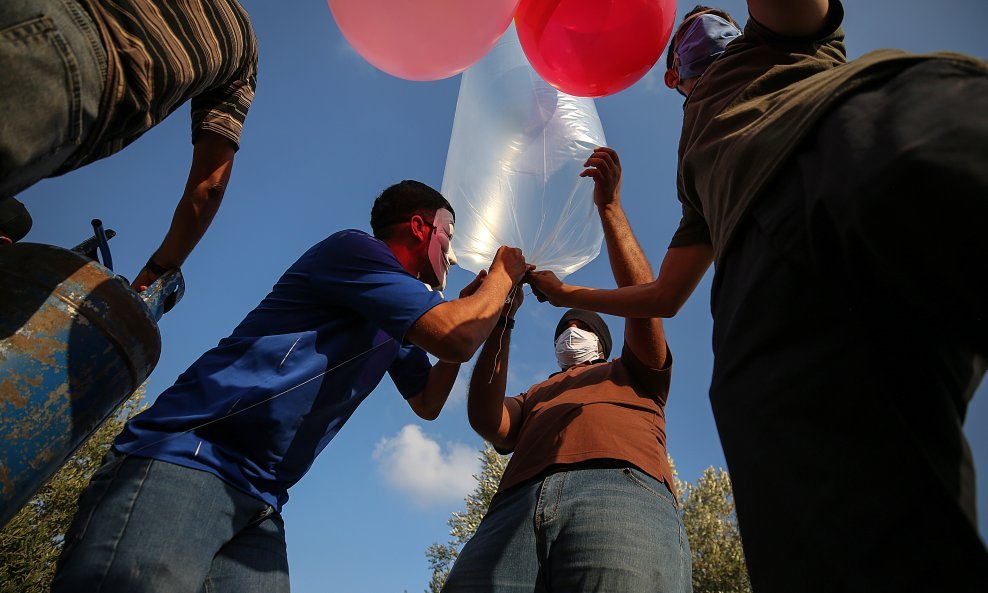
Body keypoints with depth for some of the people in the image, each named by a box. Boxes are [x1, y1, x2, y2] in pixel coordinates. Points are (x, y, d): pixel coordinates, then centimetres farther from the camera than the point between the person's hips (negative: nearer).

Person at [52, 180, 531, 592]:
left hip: (259, 506, 9)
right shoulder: (355, 249, -6)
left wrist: (472, 309, 25)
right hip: (182, 461, -9)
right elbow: (455, 338, -16)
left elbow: (428, 403, 30)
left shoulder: (401, 321, 22)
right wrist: (504, 273, 4)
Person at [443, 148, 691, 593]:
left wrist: (610, 208, 15)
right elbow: (488, 422, 15)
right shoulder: (533, 398, 38)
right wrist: (501, 317, 17)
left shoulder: (631, 373, 35)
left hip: (626, 488, -1)